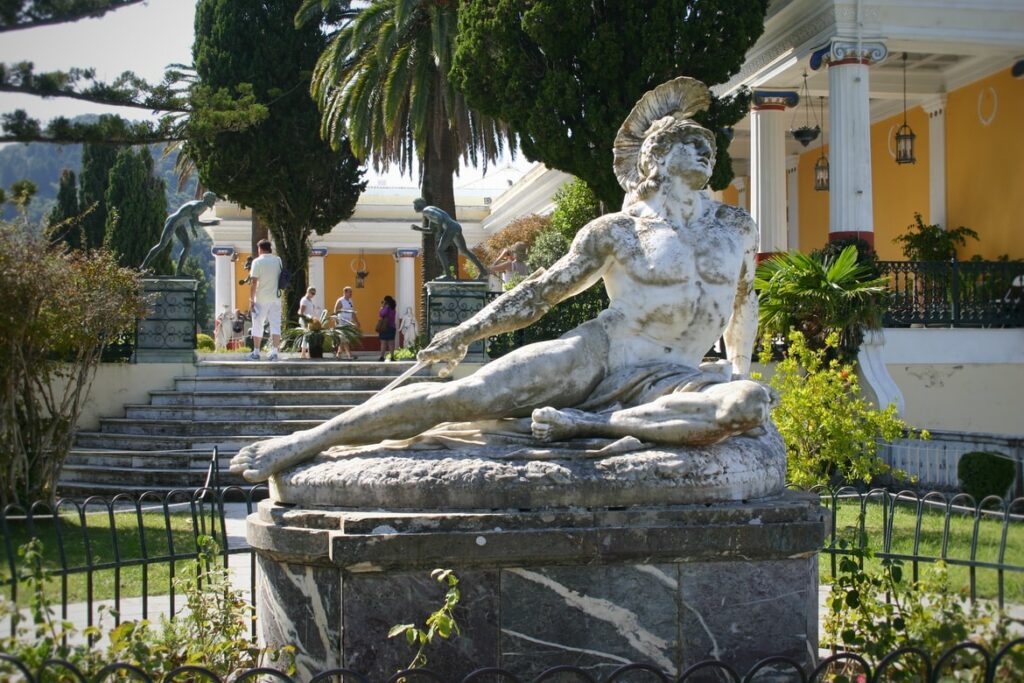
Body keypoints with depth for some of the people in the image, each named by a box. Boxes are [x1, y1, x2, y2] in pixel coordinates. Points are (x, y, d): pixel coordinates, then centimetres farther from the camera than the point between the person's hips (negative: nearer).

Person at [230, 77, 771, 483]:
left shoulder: (737, 227, 16)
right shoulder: (616, 231, 7)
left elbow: (744, 301, 32)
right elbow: (542, 290, 10)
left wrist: (739, 370, 38)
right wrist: (465, 333, 5)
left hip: (661, 381, 2)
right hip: (594, 353, -2)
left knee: (752, 405, -32)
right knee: (463, 396, -23)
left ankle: (584, 423, -28)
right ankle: (307, 441, -15)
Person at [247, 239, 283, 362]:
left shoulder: (257, 262, -9)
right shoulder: (278, 260, 6)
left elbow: (254, 282, -12)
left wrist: (251, 299, -9)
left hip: (261, 299, -4)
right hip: (276, 297, 4)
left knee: (257, 325, 6)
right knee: (275, 325, 2)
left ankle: (256, 352, 8)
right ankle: (274, 351, -5)